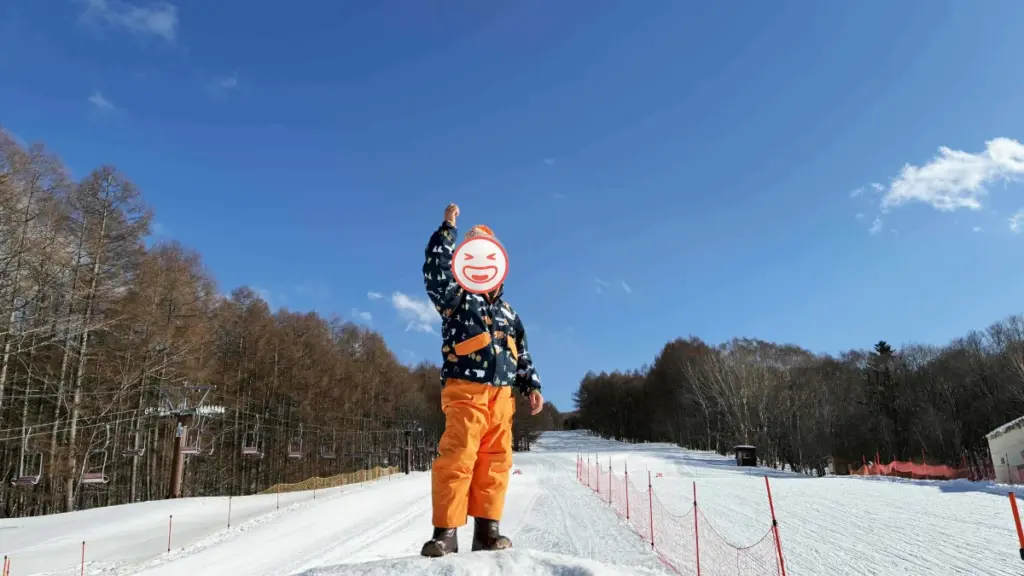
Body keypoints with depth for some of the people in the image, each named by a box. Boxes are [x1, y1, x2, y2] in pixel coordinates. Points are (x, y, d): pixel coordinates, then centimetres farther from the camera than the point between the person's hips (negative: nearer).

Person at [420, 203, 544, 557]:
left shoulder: (507, 312, 23)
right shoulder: (456, 298, 6)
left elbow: (522, 354, 23)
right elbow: (435, 272, -13)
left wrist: (532, 386, 12)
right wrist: (446, 229, -15)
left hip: (502, 394, 6)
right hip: (465, 389, -6)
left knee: (495, 460, 3)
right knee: (458, 456, -14)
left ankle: (487, 530, 9)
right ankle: (446, 531, -11)